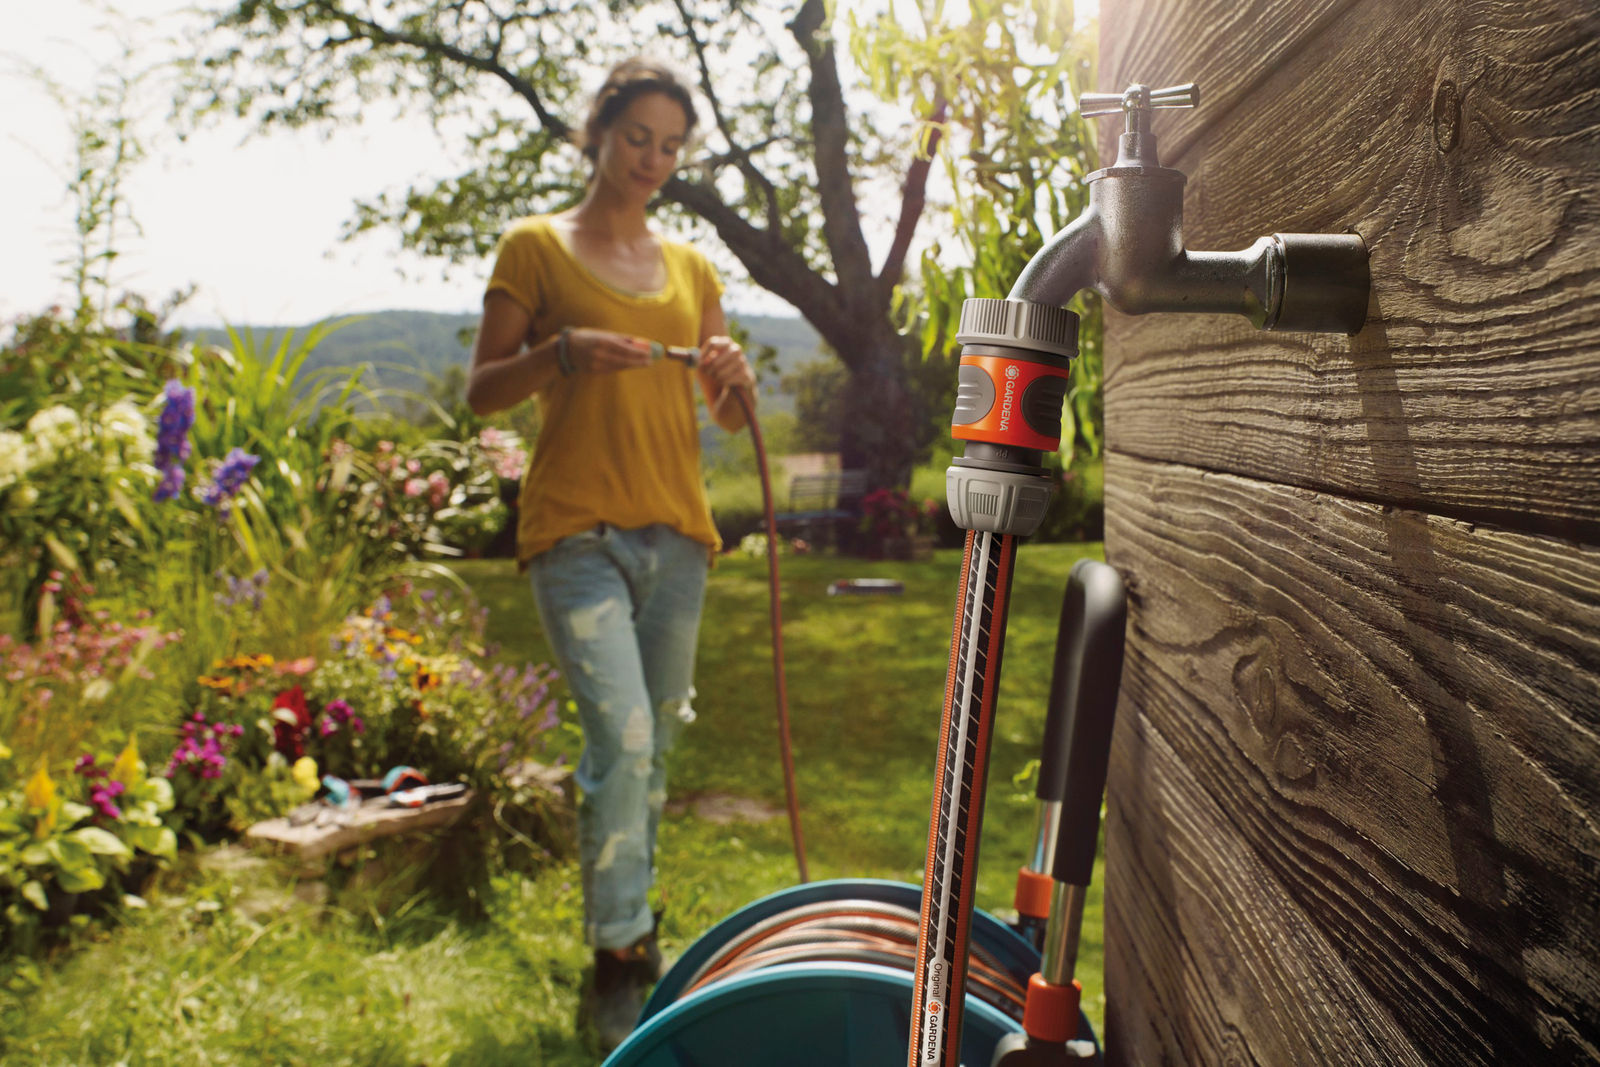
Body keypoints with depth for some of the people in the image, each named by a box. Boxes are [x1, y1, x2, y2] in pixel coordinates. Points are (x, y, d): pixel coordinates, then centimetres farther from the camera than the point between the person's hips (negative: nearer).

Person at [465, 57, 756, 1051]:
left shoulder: (692, 268, 16)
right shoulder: (537, 246, 4)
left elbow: (728, 417, 17)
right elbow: (483, 390, 1)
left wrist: (734, 379, -6)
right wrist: (562, 353, -18)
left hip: (676, 530, 5)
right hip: (577, 531, -4)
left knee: (654, 748, 11)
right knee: (622, 738, -17)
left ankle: (636, 925, 30)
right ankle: (618, 960, -3)